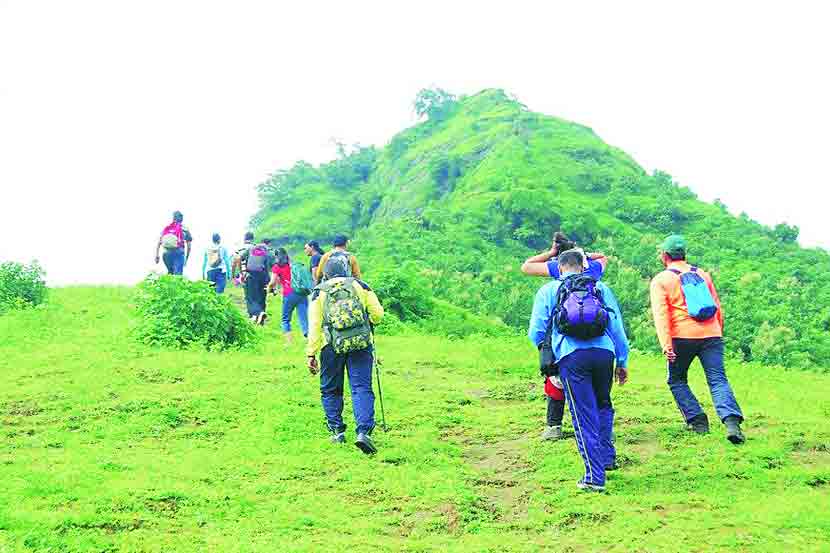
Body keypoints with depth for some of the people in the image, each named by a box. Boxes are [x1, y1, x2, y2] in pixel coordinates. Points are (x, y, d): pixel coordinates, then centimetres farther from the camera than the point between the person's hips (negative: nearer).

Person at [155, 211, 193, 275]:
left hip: (166, 253, 3)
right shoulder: (184, 229, 9)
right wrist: (187, 258, 17)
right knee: (178, 274, -9)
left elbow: (158, 243, 12)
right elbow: (189, 246, 9)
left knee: (170, 272, 22)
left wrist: (157, 256, 14)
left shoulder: (166, 228, 17)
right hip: (178, 253, -3)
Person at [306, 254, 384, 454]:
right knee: (362, 388, -1)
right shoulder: (359, 285, 13)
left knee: (330, 390, 16)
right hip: (361, 342, 0)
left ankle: (337, 431, 19)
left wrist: (311, 354, 4)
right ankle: (364, 432, -15)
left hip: (333, 345, 0)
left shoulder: (319, 292, 12)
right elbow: (378, 314, 6)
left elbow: (314, 326, 4)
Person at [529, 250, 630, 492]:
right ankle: (607, 457, 22)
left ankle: (595, 476, -1)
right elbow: (617, 327, 15)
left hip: (571, 356, -2)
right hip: (604, 352, 2)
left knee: (584, 416, 1)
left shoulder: (548, 291, 16)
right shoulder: (601, 288, 20)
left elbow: (536, 332, 10)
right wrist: (623, 361, 20)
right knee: (603, 404, 26)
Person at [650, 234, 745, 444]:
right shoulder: (703, 274, 20)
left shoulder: (661, 280, 6)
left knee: (677, 380, 16)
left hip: (683, 336, -3)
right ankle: (731, 421, -25)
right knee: (718, 380, -4)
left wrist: (666, 344, -14)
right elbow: (717, 306, 24)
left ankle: (697, 420, 7)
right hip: (711, 334, 3)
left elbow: (661, 314, -7)